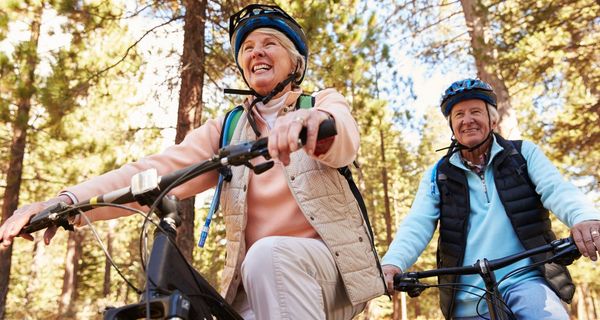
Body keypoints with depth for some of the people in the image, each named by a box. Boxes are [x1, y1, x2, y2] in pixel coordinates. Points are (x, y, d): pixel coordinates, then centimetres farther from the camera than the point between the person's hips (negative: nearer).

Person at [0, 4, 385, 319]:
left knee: (269, 254, -31)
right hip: (259, 283, 3)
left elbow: (344, 142, -22)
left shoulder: (325, 103, 2)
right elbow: (162, 169, -8)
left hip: (329, 266, -2)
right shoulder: (226, 129, 8)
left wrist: (316, 120, -47)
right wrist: (68, 200, -24)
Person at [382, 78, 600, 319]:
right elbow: (416, 225, -3)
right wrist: (393, 262, -24)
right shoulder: (437, 175, 9)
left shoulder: (524, 153, 9)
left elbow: (556, 190, -7)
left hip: (525, 281, -1)